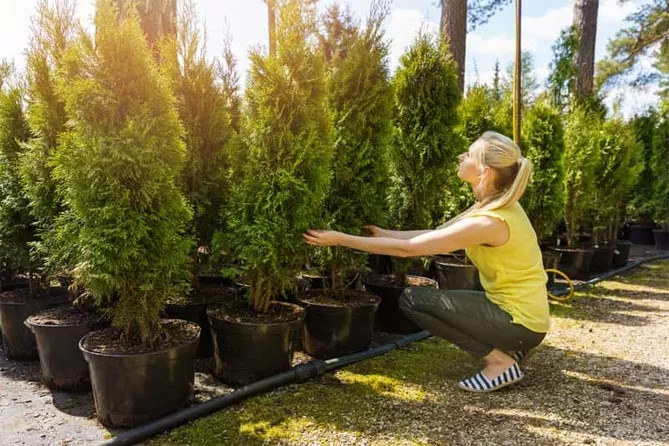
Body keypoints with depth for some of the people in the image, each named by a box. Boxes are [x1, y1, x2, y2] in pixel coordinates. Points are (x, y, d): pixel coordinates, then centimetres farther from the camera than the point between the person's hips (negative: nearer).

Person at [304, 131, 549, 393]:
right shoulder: (496, 204, 1)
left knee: (413, 299, -12)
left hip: (521, 322, -9)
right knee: (429, 298, 18)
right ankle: (505, 349, 13)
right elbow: (435, 234, 9)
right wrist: (384, 233, 7)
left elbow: (406, 249, -24)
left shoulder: (489, 221, -27)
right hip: (515, 309, 9)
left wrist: (341, 240, -19)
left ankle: (500, 361, -5)